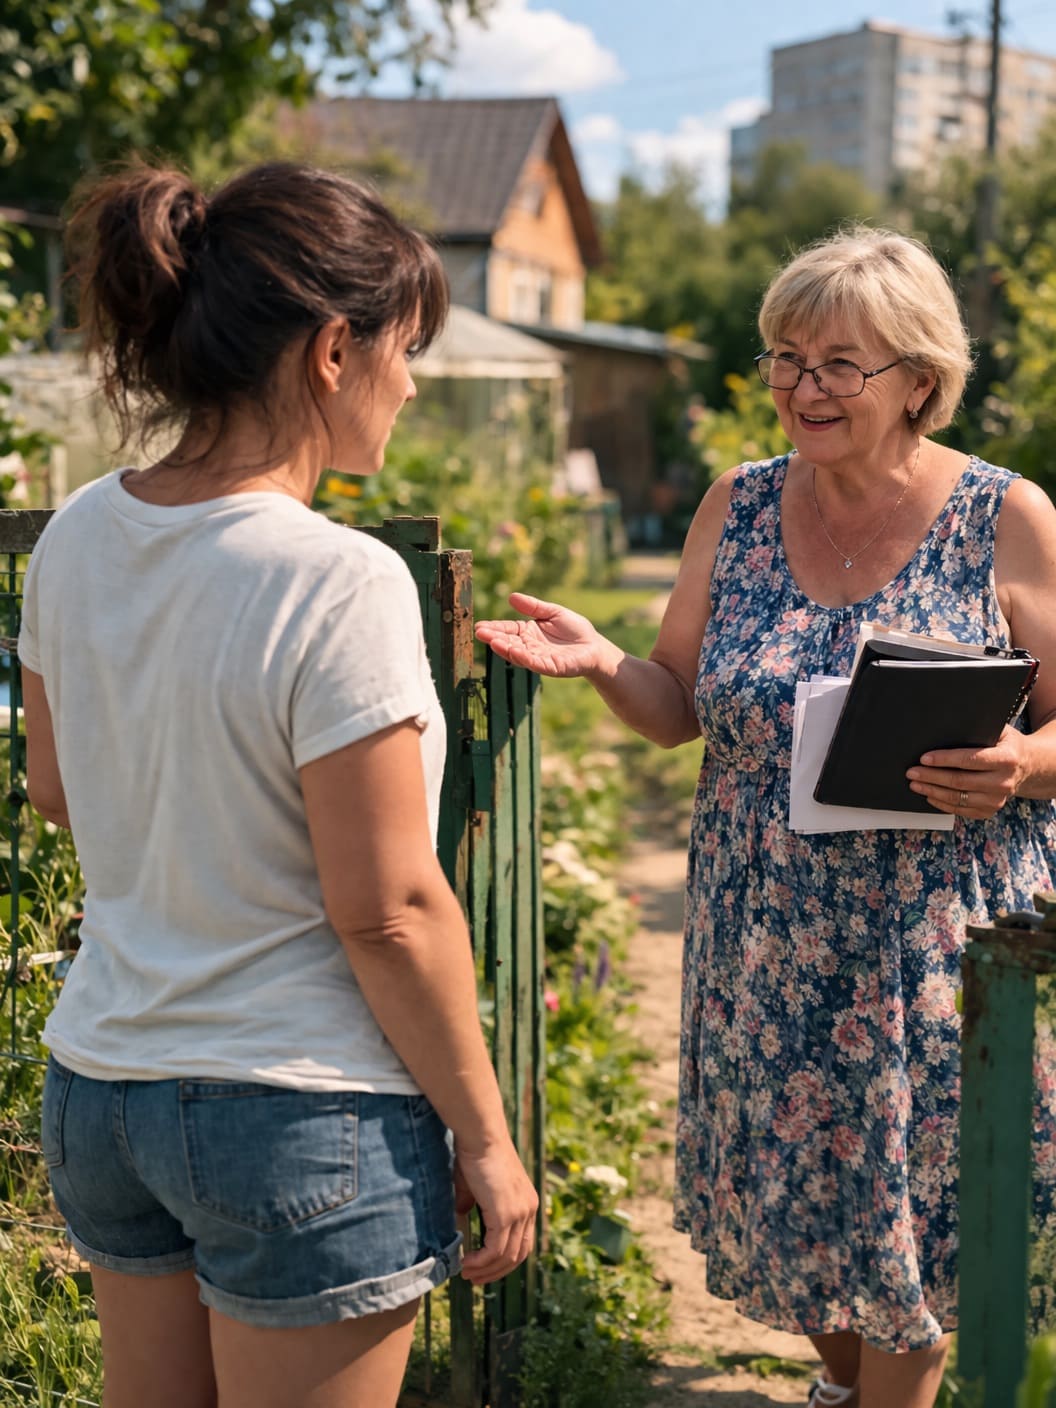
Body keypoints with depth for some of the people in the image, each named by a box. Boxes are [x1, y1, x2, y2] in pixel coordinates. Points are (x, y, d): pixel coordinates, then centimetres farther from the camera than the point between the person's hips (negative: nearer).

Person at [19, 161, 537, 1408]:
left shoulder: (76, 541, -1)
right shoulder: (340, 583, -22)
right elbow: (388, 911, -18)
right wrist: (484, 1138, -8)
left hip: (99, 1084, 7)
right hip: (297, 1118, -6)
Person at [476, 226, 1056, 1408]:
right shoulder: (737, 509, 2)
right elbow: (680, 709, 6)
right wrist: (598, 662, -13)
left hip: (930, 948, -3)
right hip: (767, 945, 4)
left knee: (905, 1205, 10)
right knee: (794, 1183, 17)